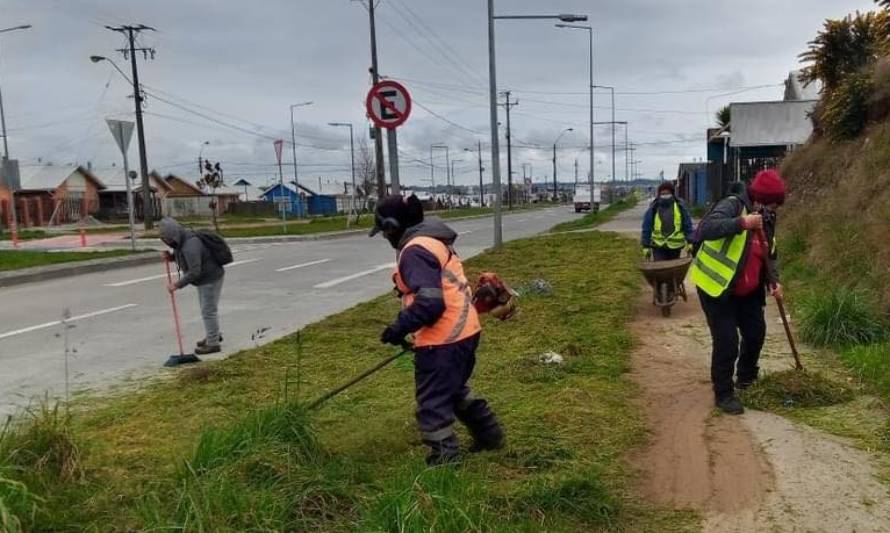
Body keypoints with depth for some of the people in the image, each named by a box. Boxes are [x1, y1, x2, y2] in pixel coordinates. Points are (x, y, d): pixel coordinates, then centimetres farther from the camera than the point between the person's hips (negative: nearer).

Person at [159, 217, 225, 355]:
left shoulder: (190, 246, -31)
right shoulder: (183, 238, 0)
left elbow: (194, 272, -32)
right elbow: (183, 256, 17)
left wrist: (177, 285, -25)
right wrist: (172, 257, -3)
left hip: (211, 279, -10)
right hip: (205, 278, 10)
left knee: (208, 310, -1)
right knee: (207, 308, 22)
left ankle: (212, 344, 10)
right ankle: (213, 335, 38)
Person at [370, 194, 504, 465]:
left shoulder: (415, 251, -17)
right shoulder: (435, 242, 14)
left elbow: (429, 302, -25)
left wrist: (401, 327, -16)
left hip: (443, 340, -10)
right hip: (464, 331, 10)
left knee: (433, 404, 1)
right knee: (455, 389, 28)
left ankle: (445, 459, 8)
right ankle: (489, 435, 39)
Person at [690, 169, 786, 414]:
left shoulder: (766, 219, 5)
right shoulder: (732, 206, -20)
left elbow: (770, 255, 14)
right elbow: (704, 229, -38)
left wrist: (773, 281, -3)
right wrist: (742, 223, -47)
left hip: (748, 291, 8)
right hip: (717, 287, -8)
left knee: (756, 332, 16)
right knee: (726, 342, -8)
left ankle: (746, 377, 43)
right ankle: (724, 394, 8)